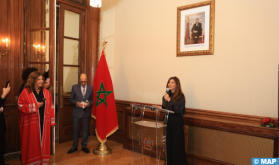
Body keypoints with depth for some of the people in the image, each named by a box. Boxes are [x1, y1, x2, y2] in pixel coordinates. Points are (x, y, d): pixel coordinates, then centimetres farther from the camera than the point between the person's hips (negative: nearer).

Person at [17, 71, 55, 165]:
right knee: (32, 143, 5)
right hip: (31, 123, -3)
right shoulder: (25, 92, -2)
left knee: (43, 142, 8)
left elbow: (50, 107, 7)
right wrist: (34, 106, -15)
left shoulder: (46, 92, 8)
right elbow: (20, 106, -5)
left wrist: (52, 121, 3)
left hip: (44, 123, 3)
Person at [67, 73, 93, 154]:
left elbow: (93, 100, 3)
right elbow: (71, 99, 2)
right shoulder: (74, 87, -2)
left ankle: (84, 146, 27)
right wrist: (76, 103, -17)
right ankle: (74, 147, 27)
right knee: (75, 130, 9)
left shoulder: (91, 88, -1)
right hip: (77, 112, 0)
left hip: (86, 112, 0)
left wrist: (89, 103, -17)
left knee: (85, 130, 11)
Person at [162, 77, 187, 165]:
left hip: (177, 122, -5)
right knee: (168, 143, 11)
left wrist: (169, 100, -23)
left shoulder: (180, 96, -9)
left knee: (177, 144, 0)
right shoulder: (166, 95, 8)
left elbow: (178, 110, -19)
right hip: (168, 121, 6)